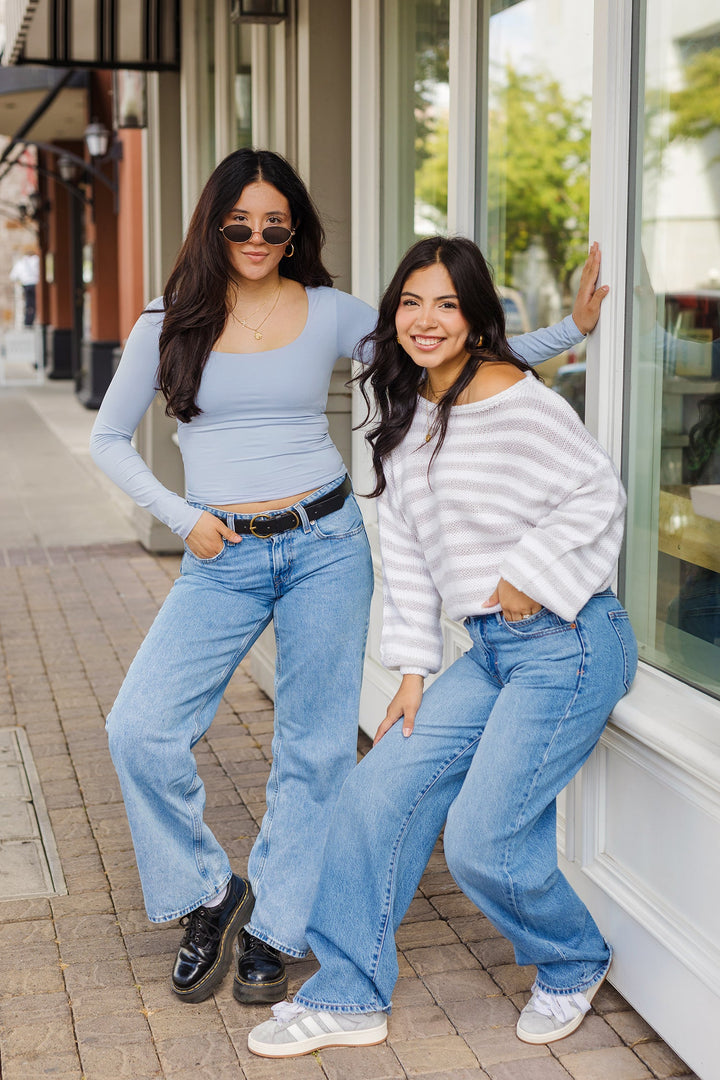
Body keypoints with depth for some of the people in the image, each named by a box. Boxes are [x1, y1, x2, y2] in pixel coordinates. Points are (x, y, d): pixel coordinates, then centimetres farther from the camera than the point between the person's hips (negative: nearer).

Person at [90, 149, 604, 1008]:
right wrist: (181, 517, -1)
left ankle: (271, 930, 23)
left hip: (325, 543, 0)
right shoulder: (170, 324, 3)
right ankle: (210, 895, 12)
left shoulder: (331, 314, 3)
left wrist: (569, 329, 3)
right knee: (139, 729, -12)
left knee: (315, 749, 4)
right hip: (221, 559, 0)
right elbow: (109, 439, 11)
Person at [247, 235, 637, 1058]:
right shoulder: (405, 419, 12)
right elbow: (406, 551, 12)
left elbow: (598, 494, -10)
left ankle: (572, 966, 23)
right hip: (489, 650, 8)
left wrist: (532, 573, -17)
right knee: (377, 790, 3)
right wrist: (413, 669, 9)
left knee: (481, 841, -9)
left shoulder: (516, 400, -12)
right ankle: (348, 998, 17)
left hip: (567, 642, -8)